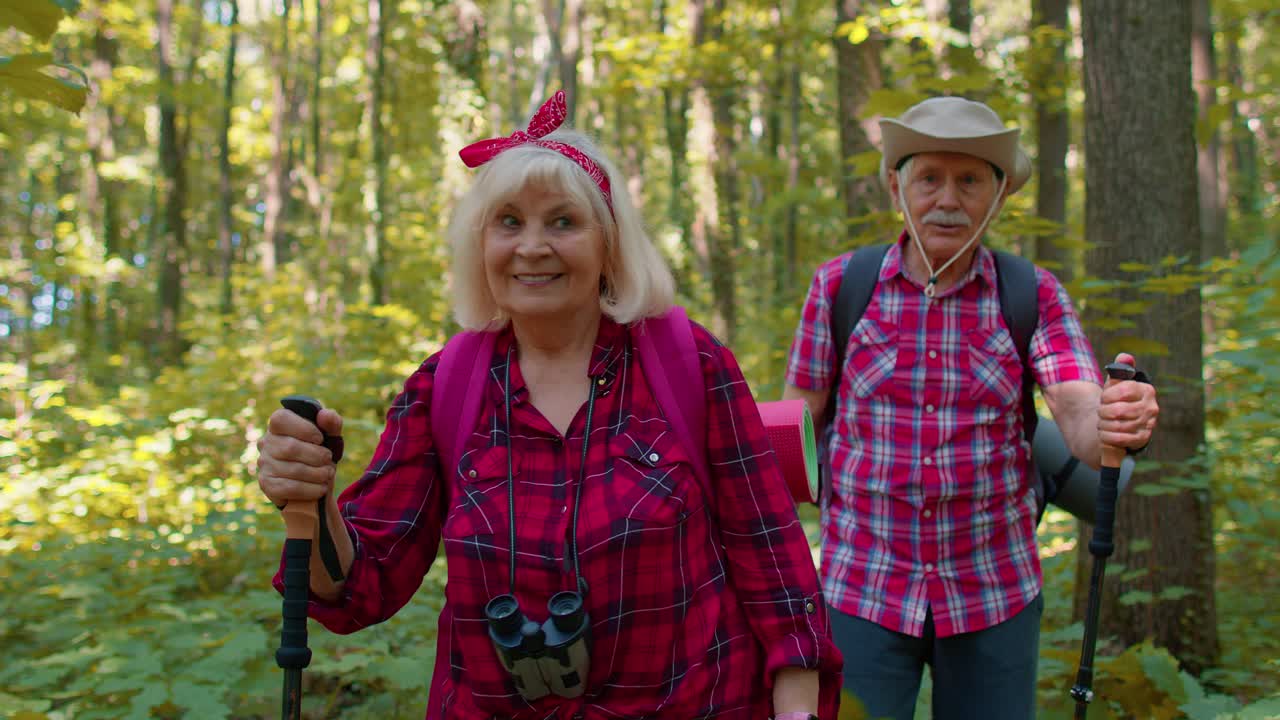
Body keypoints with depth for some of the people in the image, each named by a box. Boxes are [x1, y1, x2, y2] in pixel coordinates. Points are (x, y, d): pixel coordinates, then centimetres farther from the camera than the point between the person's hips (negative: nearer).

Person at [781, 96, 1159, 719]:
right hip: (864, 591, -1)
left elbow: (1082, 421, -18)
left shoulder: (1036, 297, -4)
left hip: (995, 595, 1)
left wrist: (1123, 421, -42)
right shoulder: (839, 286, -5)